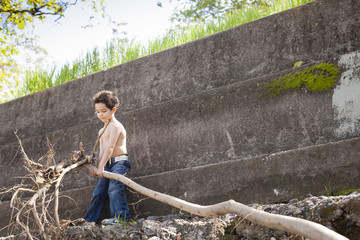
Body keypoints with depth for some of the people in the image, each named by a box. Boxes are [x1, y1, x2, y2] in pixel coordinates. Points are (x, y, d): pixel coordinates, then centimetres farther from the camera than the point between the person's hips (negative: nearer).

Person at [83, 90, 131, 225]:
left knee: (114, 188, -24)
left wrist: (101, 166, -20)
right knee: (99, 192, 8)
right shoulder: (102, 131, 23)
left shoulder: (115, 126, -7)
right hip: (107, 165, 9)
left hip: (119, 162, -9)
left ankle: (121, 216, -27)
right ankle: (89, 219, 13)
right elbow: (102, 151, 17)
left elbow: (110, 147, -16)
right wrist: (96, 166, 2)